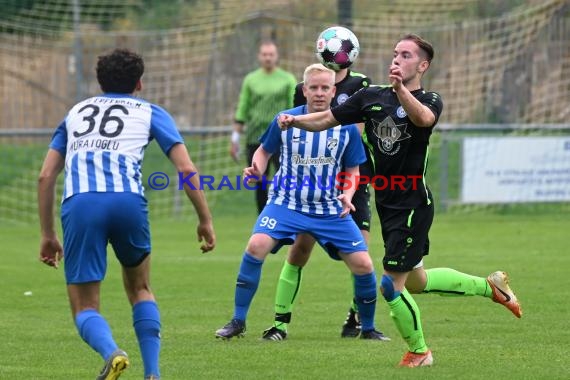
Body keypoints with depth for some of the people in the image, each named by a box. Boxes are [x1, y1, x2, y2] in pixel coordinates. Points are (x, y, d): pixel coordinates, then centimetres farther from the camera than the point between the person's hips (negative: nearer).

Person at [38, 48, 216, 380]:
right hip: (128, 201, 0)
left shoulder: (76, 112, 30)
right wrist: (205, 220, 16)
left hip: (79, 204, 0)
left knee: (85, 308, 6)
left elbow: (46, 176, 23)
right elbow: (186, 168, 9)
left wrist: (48, 235, 27)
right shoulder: (150, 113, 22)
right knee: (140, 288, 25)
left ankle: (111, 352, -26)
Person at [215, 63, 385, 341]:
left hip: (331, 210, 1)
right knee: (256, 245, -25)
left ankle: (368, 329, 18)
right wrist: (257, 169, -13)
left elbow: (352, 171, 5)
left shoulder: (347, 128, -5)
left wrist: (348, 194, -14)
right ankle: (238, 322, -12)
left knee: (363, 265, -7)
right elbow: (264, 151, 9)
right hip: (286, 203, -1)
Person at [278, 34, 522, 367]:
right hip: (388, 204, 7)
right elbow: (326, 120, 7)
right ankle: (490, 286, 39)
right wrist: (294, 120, -12)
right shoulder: (372, 96, 5)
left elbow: (423, 118, -35)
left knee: (392, 285, -6)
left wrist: (401, 89, -52)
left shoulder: (430, 100, -11)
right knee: (416, 282, 21)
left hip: (413, 205, -7)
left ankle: (419, 352, 17)